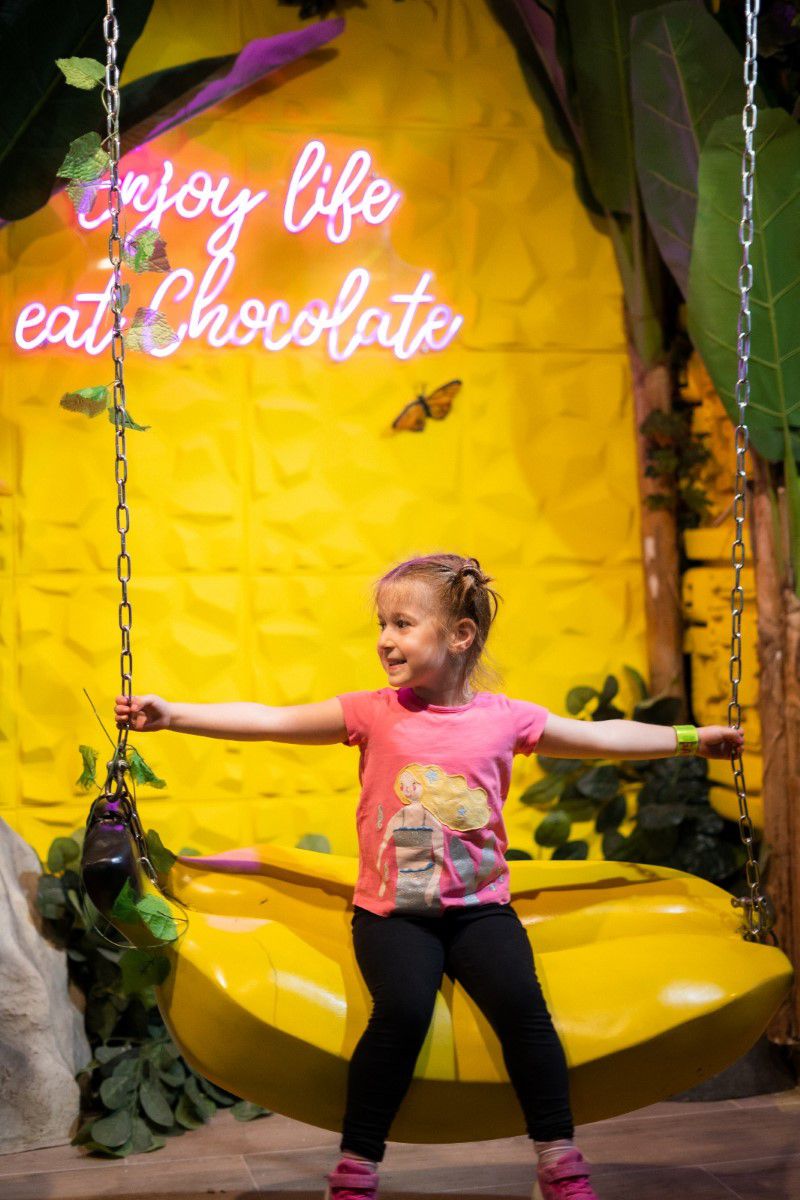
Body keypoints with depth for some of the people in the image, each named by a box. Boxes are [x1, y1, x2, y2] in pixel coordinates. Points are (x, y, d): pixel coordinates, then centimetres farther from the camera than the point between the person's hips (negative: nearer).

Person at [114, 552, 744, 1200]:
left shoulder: (505, 719, 2)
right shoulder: (374, 713, -1)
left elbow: (599, 736, 14)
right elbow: (270, 721, -6)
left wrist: (690, 737, 16)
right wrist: (172, 714, -13)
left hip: (479, 905, 1)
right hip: (391, 909, -1)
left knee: (521, 1002, -22)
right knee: (402, 1008, -26)